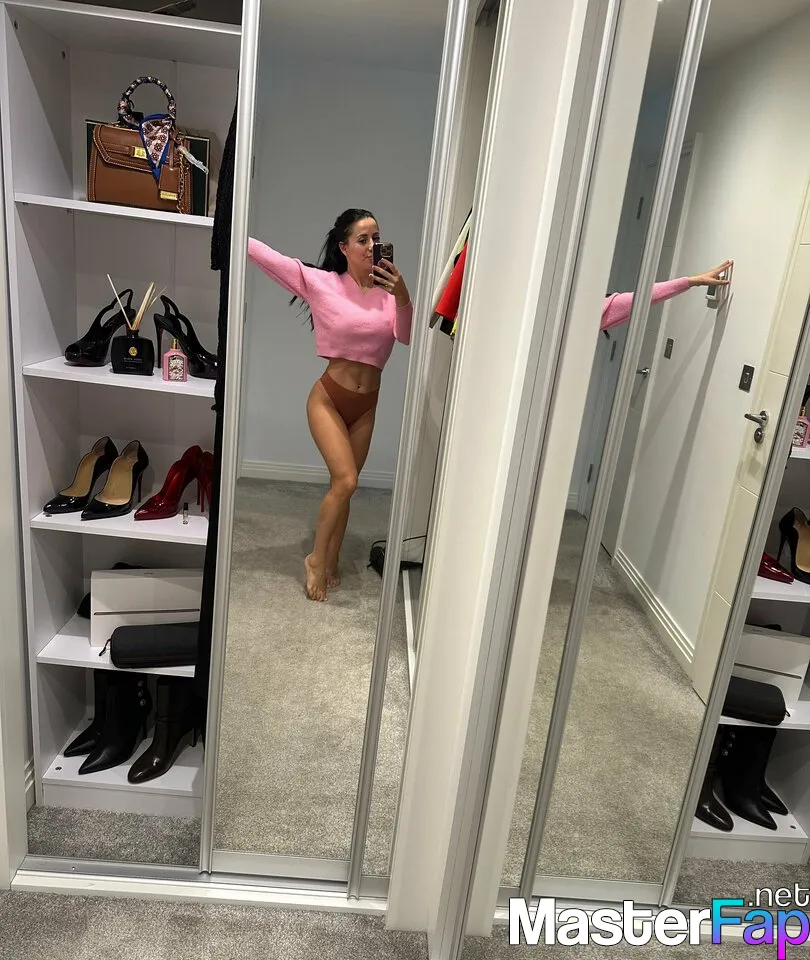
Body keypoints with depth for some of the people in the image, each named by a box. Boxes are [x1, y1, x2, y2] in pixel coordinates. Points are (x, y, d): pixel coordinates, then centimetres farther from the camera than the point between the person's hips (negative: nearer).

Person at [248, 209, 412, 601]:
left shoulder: (389, 290, 0)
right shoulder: (321, 282, -7)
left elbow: (408, 336, -14)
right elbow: (265, 255, -8)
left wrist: (402, 296, -28)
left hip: (366, 405, 3)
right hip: (328, 398, -3)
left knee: (343, 486, 11)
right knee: (346, 481, -15)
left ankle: (330, 564, 27)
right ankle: (316, 558, 7)